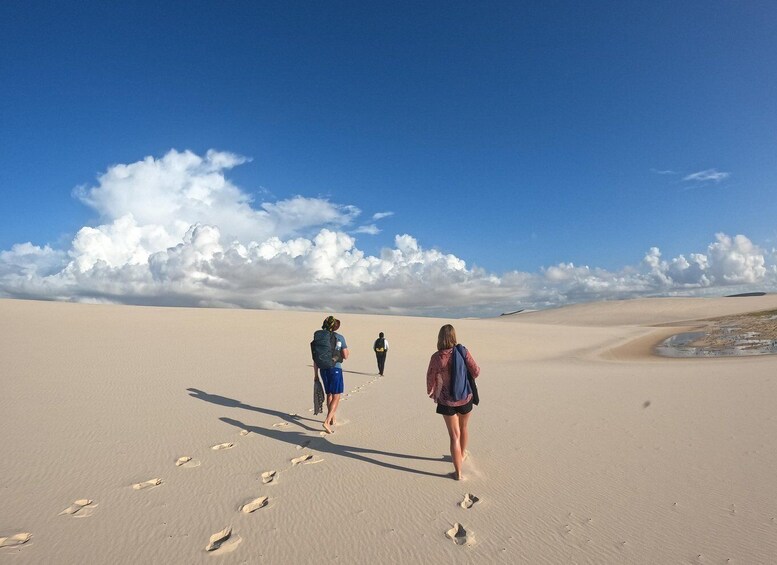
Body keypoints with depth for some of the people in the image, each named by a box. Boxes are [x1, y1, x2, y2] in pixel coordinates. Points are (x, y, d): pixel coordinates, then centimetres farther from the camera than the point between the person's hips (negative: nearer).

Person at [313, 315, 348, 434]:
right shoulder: (340, 337, -8)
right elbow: (345, 356, -6)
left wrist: (315, 374, 10)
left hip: (323, 369, 5)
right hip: (335, 369, -5)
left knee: (329, 394, 21)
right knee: (336, 397, 0)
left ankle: (332, 418, 31)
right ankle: (327, 422, -15)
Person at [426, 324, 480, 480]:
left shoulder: (436, 358, -16)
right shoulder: (463, 352, -15)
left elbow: (430, 379, -5)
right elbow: (475, 372, -13)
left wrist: (431, 392, 16)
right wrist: (477, 369, 11)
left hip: (447, 402, -1)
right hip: (465, 398, 2)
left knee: (454, 436, 11)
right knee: (463, 428, 28)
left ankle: (458, 472, 15)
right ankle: (462, 454, 52)